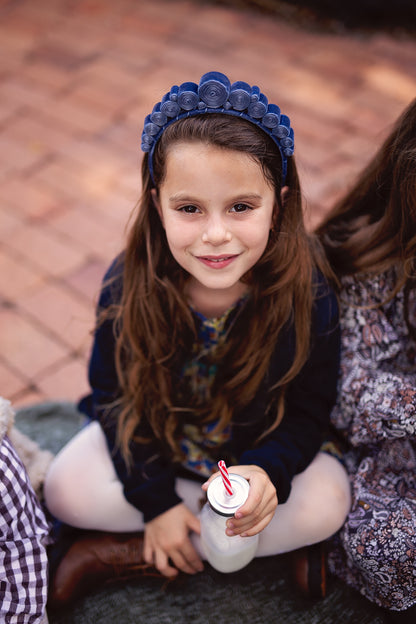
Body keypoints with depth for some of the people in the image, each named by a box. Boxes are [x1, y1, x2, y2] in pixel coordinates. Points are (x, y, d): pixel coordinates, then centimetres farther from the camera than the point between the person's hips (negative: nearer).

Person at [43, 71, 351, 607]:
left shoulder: (308, 296, -26)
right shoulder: (128, 288, -23)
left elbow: (306, 410, -15)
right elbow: (115, 396, -10)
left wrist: (267, 470, -36)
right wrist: (156, 499, -15)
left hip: (262, 448, 0)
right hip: (153, 441, 1)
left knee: (327, 500, -24)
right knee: (68, 491, -17)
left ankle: (123, 552, -15)